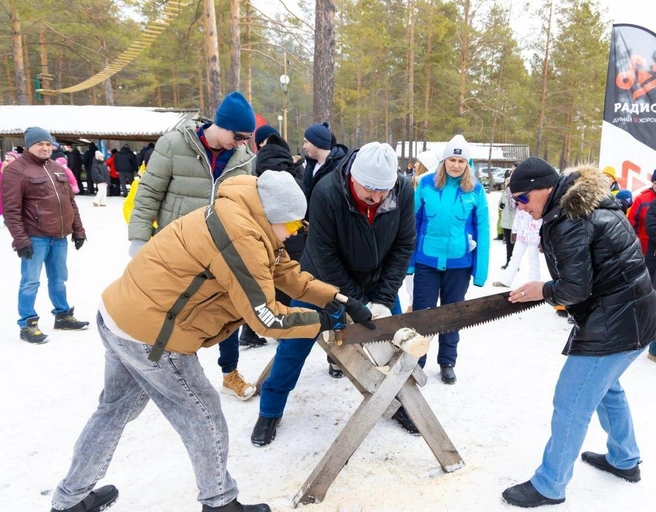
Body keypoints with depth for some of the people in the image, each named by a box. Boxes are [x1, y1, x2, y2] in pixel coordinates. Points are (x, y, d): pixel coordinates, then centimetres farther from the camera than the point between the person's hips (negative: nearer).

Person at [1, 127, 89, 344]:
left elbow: (70, 202, 17)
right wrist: (20, 239, -17)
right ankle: (27, 325, 10)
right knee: (30, 281, 0)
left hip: (59, 236, 7)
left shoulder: (57, 169, 15)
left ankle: (62, 316, 29)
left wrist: (78, 230, 14)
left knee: (58, 279, 16)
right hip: (35, 238, -6)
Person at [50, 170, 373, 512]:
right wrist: (320, 320, -7)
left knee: (117, 409, 26)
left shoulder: (245, 221, 8)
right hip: (147, 334, -10)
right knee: (204, 418, 8)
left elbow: (286, 273, 12)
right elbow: (265, 318, -20)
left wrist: (339, 299, 7)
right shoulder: (240, 235, -24)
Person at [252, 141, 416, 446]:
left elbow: (404, 246, -15)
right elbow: (324, 256, -27)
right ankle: (270, 412, 21)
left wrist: (383, 300, -19)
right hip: (324, 280, -3)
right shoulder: (326, 194, -34)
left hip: (377, 281, 3)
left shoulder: (403, 191, -23)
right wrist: (358, 304, -23)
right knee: (294, 343, 2)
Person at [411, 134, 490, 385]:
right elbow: (413, 222, 1)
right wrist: (408, 259, 0)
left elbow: (482, 230, -2)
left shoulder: (476, 190, -4)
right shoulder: (426, 184, -5)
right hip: (427, 261, 0)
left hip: (459, 263, 1)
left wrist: (480, 270, -5)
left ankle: (447, 362, 32)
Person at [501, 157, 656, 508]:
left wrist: (543, 291, -5)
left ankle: (549, 487, 15)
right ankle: (624, 460, 47)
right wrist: (557, 288, 6)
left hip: (612, 325, -11)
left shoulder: (567, 221, -22)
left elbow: (575, 288, -23)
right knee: (606, 386, 29)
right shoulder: (585, 201, 8)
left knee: (570, 406, 0)